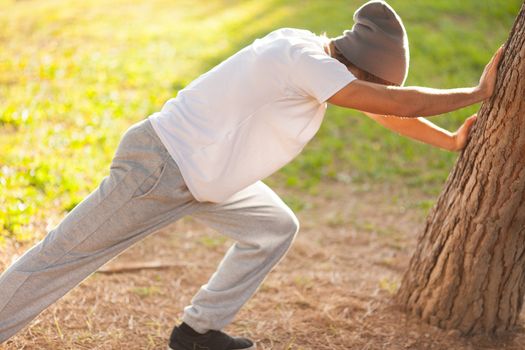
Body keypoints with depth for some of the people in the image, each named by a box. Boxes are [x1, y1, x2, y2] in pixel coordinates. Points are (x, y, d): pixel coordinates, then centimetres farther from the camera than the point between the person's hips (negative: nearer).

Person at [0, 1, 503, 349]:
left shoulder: (324, 57, 1)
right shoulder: (304, 60, -26)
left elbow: (386, 106, 15)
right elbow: (400, 103, -25)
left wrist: (451, 141, 17)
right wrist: (476, 94, -13)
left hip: (198, 175, 9)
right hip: (157, 169, -9)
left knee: (275, 228, 12)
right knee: (62, 258, 0)